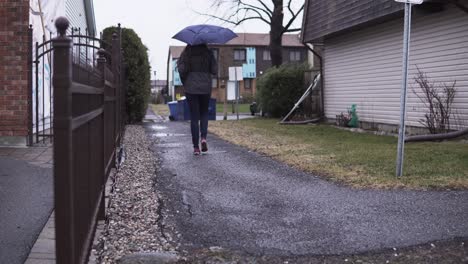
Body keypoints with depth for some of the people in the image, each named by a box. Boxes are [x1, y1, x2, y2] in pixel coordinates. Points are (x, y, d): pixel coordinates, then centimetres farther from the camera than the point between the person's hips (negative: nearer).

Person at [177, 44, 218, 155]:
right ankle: (203, 137, -4)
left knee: (194, 117, 3)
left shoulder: (186, 53, -3)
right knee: (204, 113, 19)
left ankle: (196, 147, 1)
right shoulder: (208, 53, 0)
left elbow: (181, 69, -10)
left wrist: (184, 82, 7)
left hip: (191, 88, -1)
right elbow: (214, 70, -3)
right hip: (205, 88, 1)